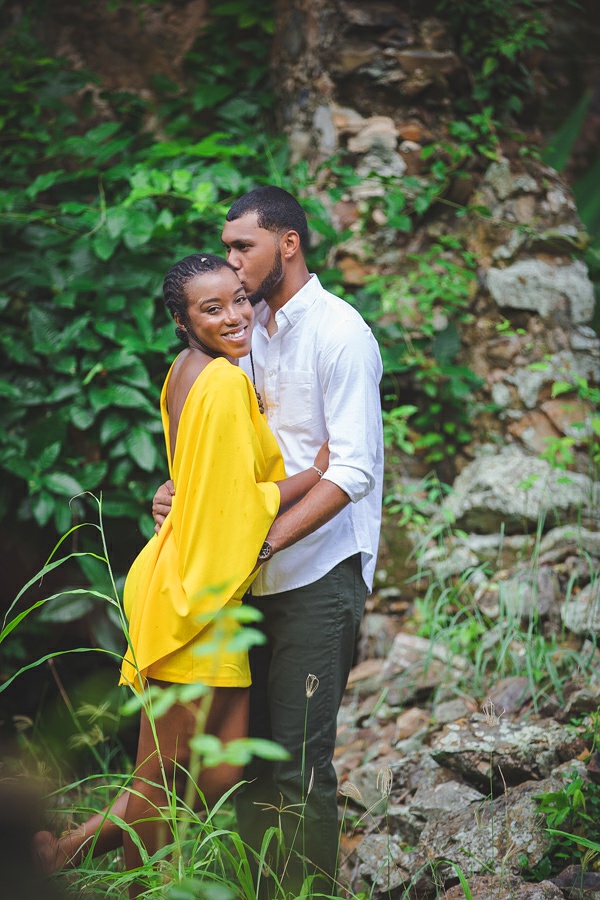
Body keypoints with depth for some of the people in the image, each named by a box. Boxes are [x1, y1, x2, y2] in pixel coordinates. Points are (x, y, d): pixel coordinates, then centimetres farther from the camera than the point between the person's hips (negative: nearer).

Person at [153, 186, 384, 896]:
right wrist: (184, 490, 2)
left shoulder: (338, 333, -10)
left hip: (319, 574, -8)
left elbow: (353, 469, -17)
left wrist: (269, 538, -23)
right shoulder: (252, 331, 15)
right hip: (261, 577, 8)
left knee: (298, 758, -7)